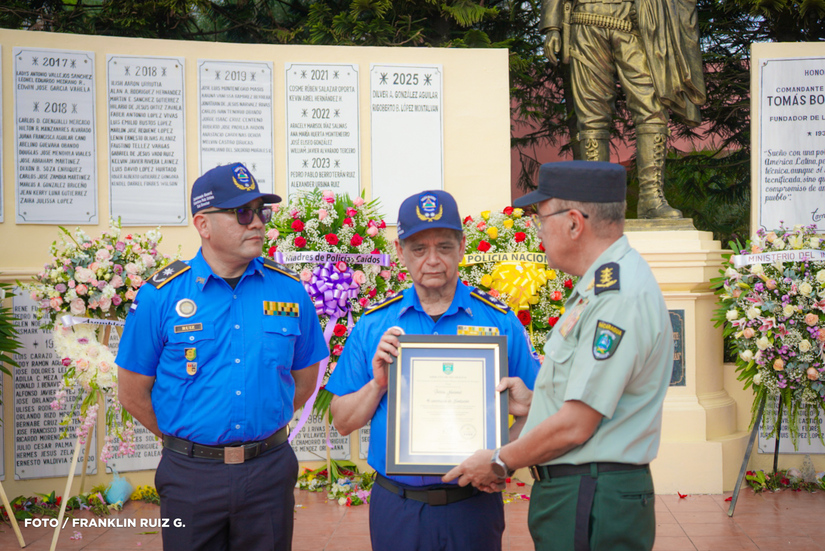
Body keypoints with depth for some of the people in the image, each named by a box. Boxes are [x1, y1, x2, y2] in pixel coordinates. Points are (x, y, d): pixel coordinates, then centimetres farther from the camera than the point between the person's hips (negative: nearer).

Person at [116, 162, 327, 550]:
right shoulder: (161, 295, -6)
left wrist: (259, 427, 9)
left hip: (269, 473, 2)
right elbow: (133, 393, 0)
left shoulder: (289, 290, 0)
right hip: (191, 475, -1)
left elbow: (304, 381, 10)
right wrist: (184, 437, 5)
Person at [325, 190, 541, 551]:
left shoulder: (500, 321, -1)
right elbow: (343, 422, 5)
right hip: (395, 505, 1)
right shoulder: (374, 325, 2)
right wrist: (378, 384, -12)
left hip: (472, 506, -1)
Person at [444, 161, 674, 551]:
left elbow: (575, 426, -21)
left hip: (591, 506, -10)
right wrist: (534, 404, 12)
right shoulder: (602, 285, 14)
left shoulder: (618, 296, -21)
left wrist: (499, 462, -9)